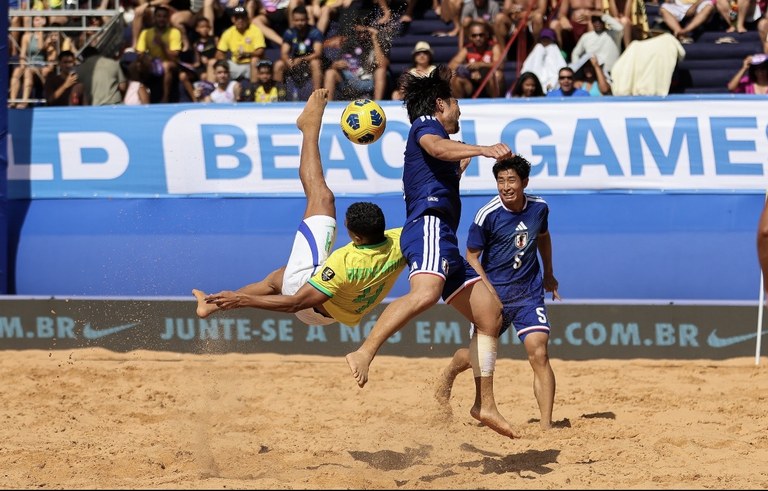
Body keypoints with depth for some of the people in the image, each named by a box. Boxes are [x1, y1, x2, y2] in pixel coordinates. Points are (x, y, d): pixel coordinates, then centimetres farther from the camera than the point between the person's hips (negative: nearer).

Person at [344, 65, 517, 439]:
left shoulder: (431, 136, 33)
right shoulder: (425, 124, 5)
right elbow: (437, 147, -22)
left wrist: (460, 166, 57)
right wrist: (481, 149, -35)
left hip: (445, 240, 10)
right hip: (429, 225, -10)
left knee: (489, 313, 8)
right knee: (425, 292, -36)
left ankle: (484, 403, 8)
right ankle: (363, 354, -49)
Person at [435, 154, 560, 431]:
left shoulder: (539, 208, -4)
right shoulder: (487, 215, -17)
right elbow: (472, 257, -8)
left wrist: (549, 274, 28)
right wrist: (489, 292, -17)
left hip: (529, 293, 2)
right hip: (494, 293, -2)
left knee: (539, 354, -13)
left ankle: (546, 424, -12)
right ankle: (448, 376, 46)